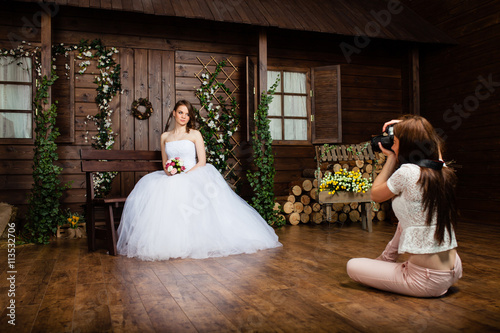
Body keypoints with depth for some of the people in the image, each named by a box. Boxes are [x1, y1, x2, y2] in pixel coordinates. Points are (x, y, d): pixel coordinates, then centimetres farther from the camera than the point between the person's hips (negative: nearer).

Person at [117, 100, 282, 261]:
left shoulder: (195, 134, 8)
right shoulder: (165, 136, 18)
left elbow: (202, 162, 0)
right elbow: (164, 162, 20)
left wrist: (186, 174, -13)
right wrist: (168, 171, -4)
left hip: (193, 175, -3)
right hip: (171, 179, 3)